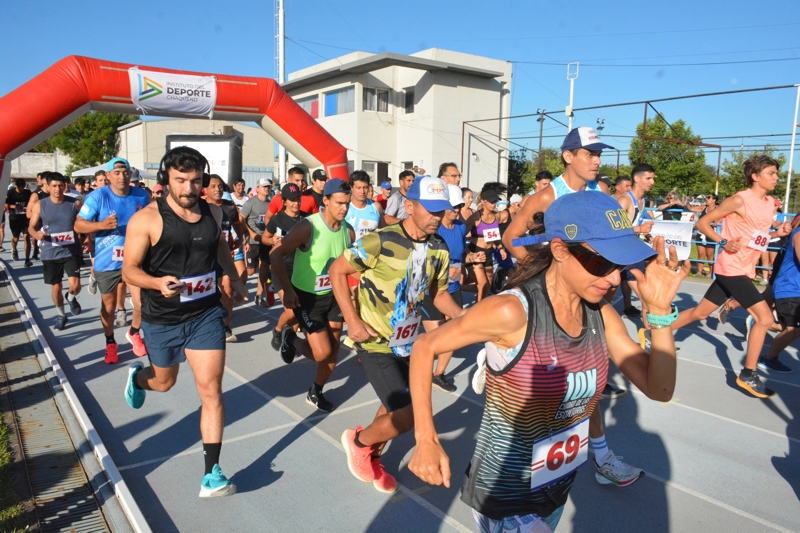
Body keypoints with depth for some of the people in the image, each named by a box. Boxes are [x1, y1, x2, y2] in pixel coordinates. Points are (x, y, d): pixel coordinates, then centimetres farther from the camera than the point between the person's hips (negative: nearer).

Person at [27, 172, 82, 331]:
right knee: (56, 287, 11)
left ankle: (71, 297, 25)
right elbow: (31, 227, 1)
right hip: (50, 253, 1)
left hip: (72, 251, -1)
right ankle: (60, 314, 34)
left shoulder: (75, 203, -4)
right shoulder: (39, 205, -4)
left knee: (75, 285, -12)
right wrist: (37, 234, -21)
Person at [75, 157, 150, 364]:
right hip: (107, 262, -1)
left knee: (142, 304, -4)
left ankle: (134, 333, 27)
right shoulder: (98, 196, -12)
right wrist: (102, 224, -30)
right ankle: (110, 343, 37)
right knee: (109, 307, 13)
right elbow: (78, 225, -13)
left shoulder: (142, 196, -4)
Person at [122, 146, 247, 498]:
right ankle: (137, 376, 60)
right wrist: (158, 283, -31)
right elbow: (129, 269, -12)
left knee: (210, 388, -5)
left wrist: (235, 279, 27)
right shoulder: (146, 219, -15)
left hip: (206, 314, 2)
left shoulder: (213, 213, -1)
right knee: (164, 382, 21)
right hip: (162, 320, -2)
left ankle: (212, 474, 4)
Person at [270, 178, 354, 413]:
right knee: (322, 353, -10)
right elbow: (276, 254, -17)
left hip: (333, 295, 6)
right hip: (306, 297, -5)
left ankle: (315, 393, 33)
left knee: (333, 352, 9)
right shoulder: (307, 227, -23)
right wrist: (288, 290, -21)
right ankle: (291, 339, 22)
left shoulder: (348, 231, -5)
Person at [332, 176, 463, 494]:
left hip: (409, 342, 7)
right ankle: (358, 441, 19)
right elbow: (337, 270, -13)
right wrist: (352, 319, -20)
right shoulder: (381, 241, -20)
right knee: (406, 416, -10)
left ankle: (371, 459, 45)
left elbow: (438, 292, 12)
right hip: (376, 343, -6)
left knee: (394, 408, 19)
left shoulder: (439, 250, -2)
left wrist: (460, 315, -7)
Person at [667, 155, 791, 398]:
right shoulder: (740, 200, -13)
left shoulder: (770, 203, 11)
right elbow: (702, 222, -10)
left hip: (745, 269, 8)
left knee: (700, 312, 14)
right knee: (765, 317, -10)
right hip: (732, 268, -8)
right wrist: (723, 242, -22)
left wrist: (777, 232, 4)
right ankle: (747, 375, 1)